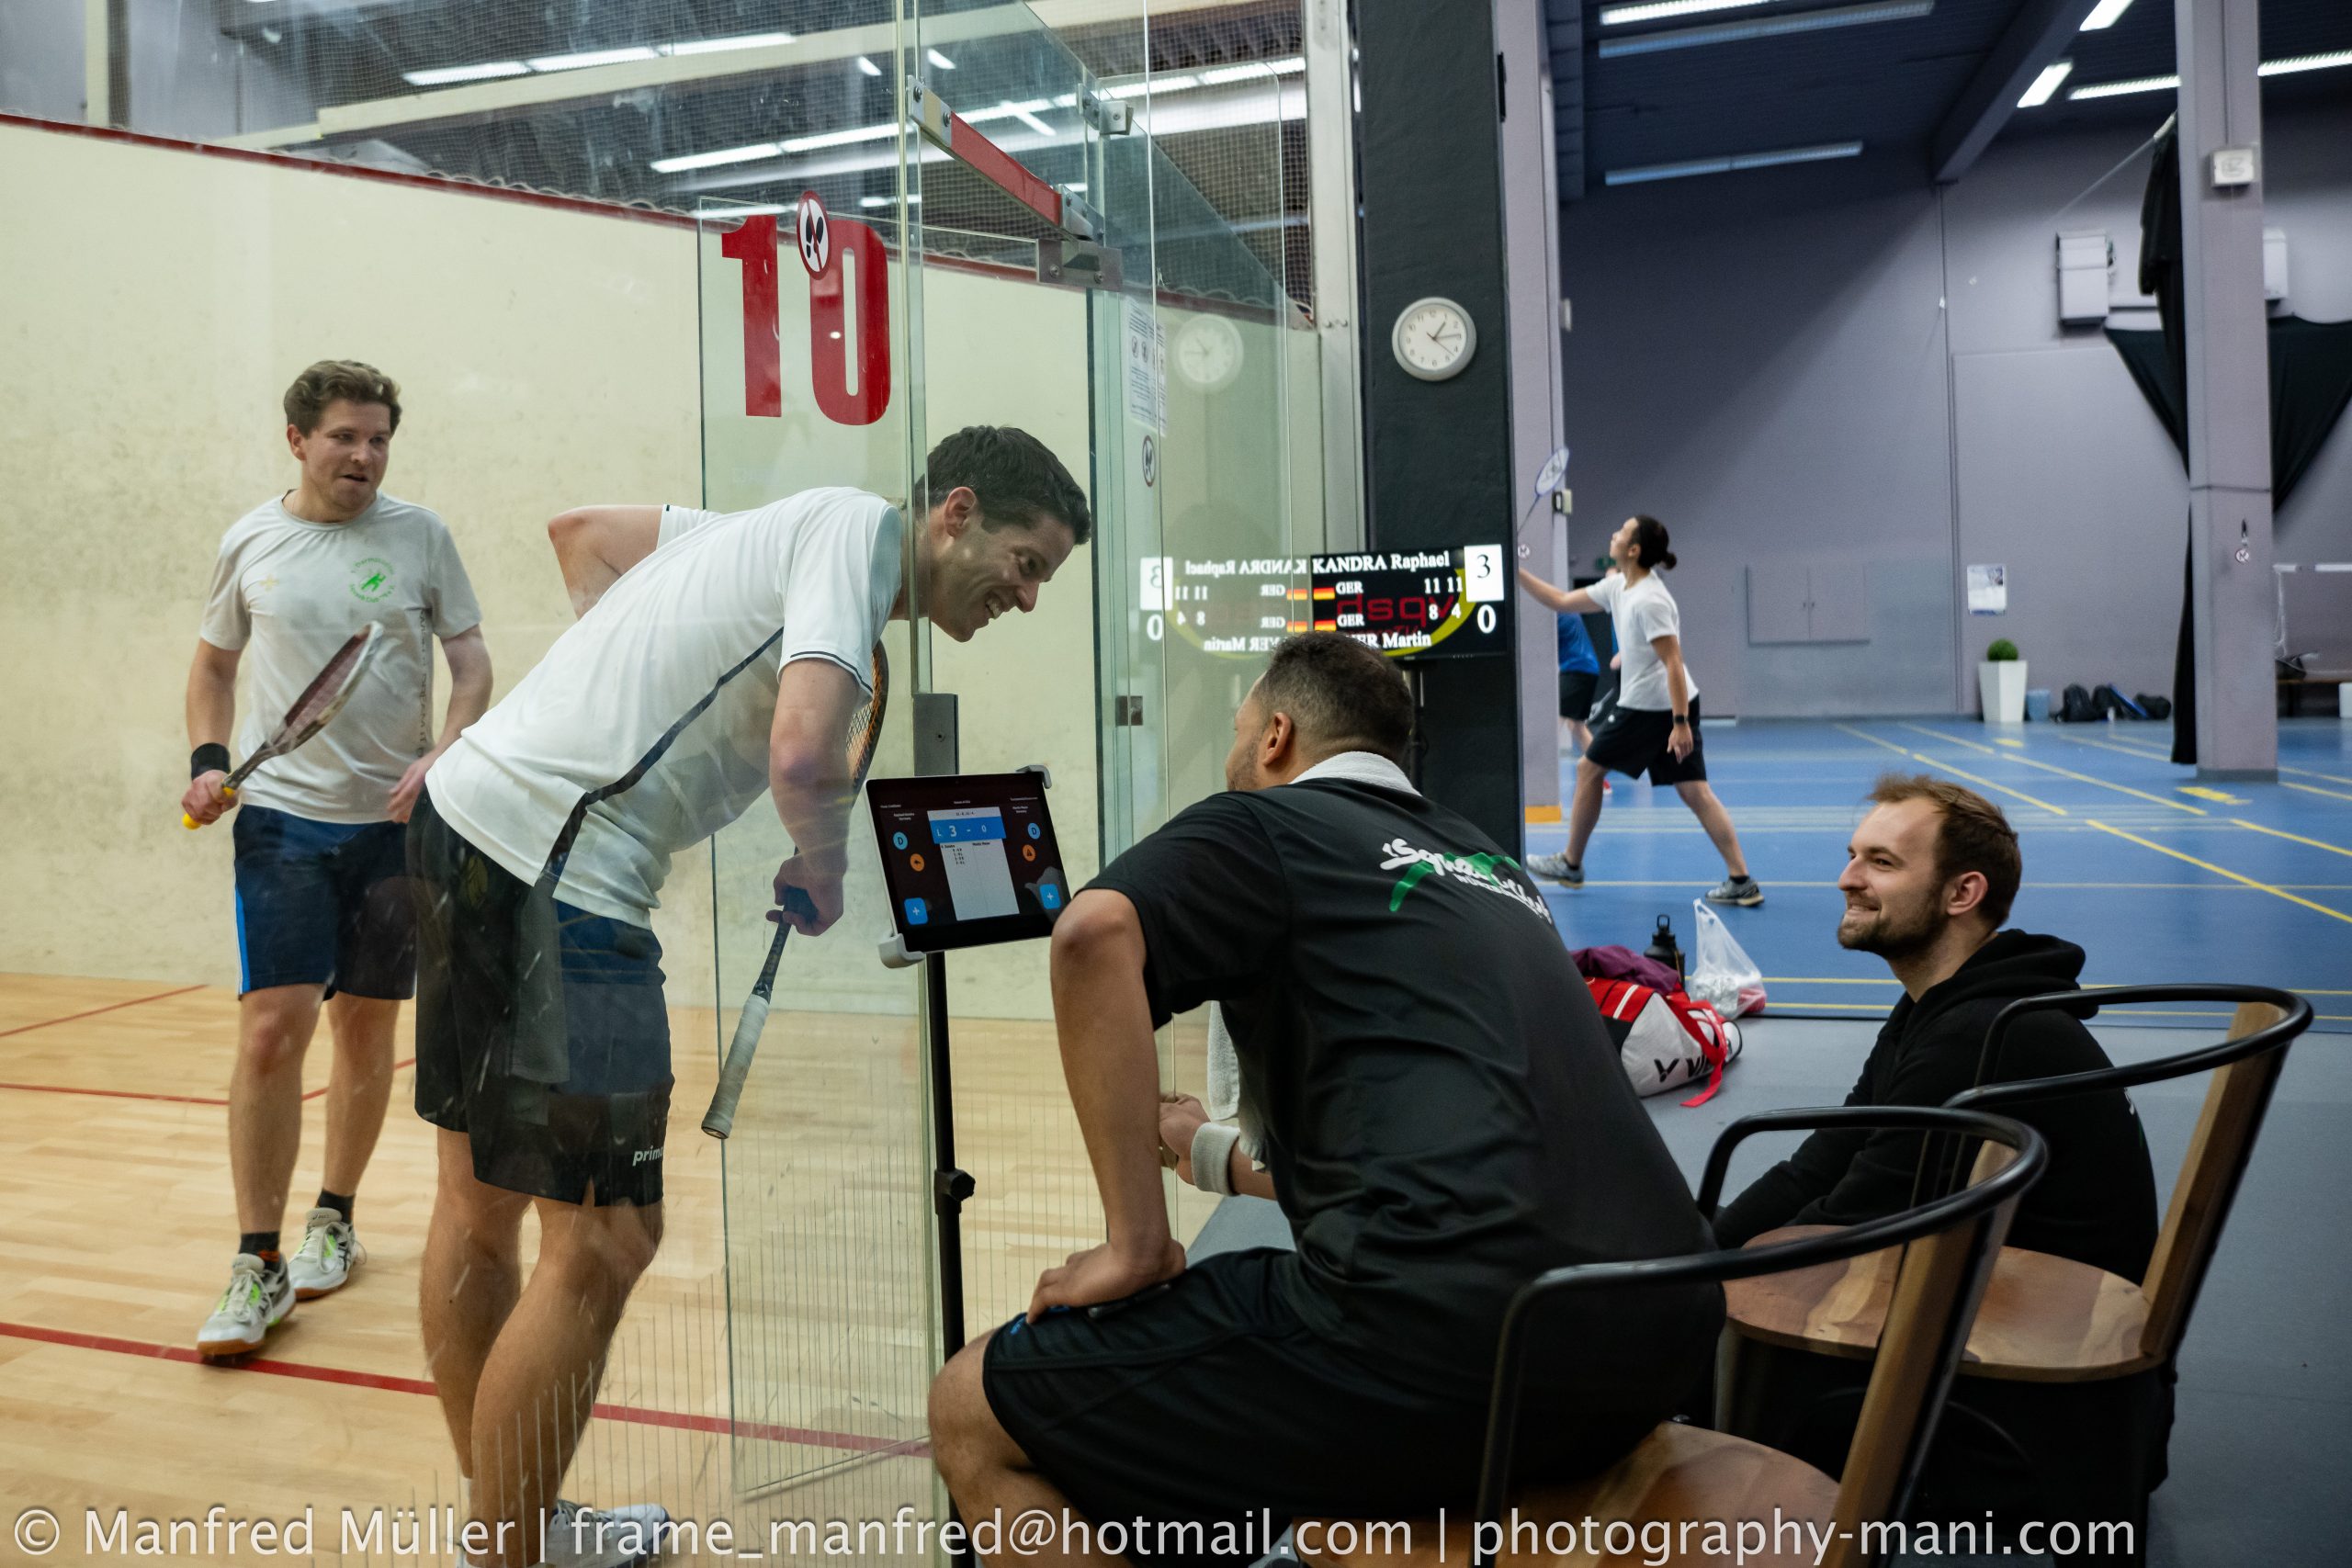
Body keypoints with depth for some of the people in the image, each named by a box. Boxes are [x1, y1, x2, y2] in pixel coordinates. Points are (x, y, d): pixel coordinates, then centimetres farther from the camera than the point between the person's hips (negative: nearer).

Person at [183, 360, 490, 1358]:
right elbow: (213, 664, 18)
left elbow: (471, 661, 3)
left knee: (366, 1029, 9)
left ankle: (333, 1218, 29)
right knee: (272, 1030, -9)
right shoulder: (249, 543, 6)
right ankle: (258, 1266, 1)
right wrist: (207, 759, 1)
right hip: (282, 818, 0)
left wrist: (443, 755, -14)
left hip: (397, 822, 1)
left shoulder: (419, 535, 3)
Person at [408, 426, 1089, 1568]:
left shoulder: (787, 523, 16)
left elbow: (584, 530, 29)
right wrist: (823, 876, -5)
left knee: (481, 1204, 18)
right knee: (601, 1241, -4)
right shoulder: (863, 523, -10)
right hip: (553, 867, -10)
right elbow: (803, 753, -25)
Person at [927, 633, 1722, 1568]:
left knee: (973, 1408, 6)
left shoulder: (1264, 824, 6)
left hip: (1449, 1336, -9)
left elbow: (1094, 932, -17)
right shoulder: (1494, 868, 26)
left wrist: (1136, 1242, -11)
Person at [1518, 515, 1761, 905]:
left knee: (1588, 768, 8)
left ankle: (1571, 863, 22)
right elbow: (1563, 602, 19)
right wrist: (1518, 572, 15)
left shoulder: (1649, 601, -19)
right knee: (1693, 790, 3)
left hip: (1647, 708, -9)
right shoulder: (1617, 586, 9)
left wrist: (1681, 723, -25)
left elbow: (1674, 663, -22)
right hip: (1673, 706, 9)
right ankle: (1741, 881, -2)